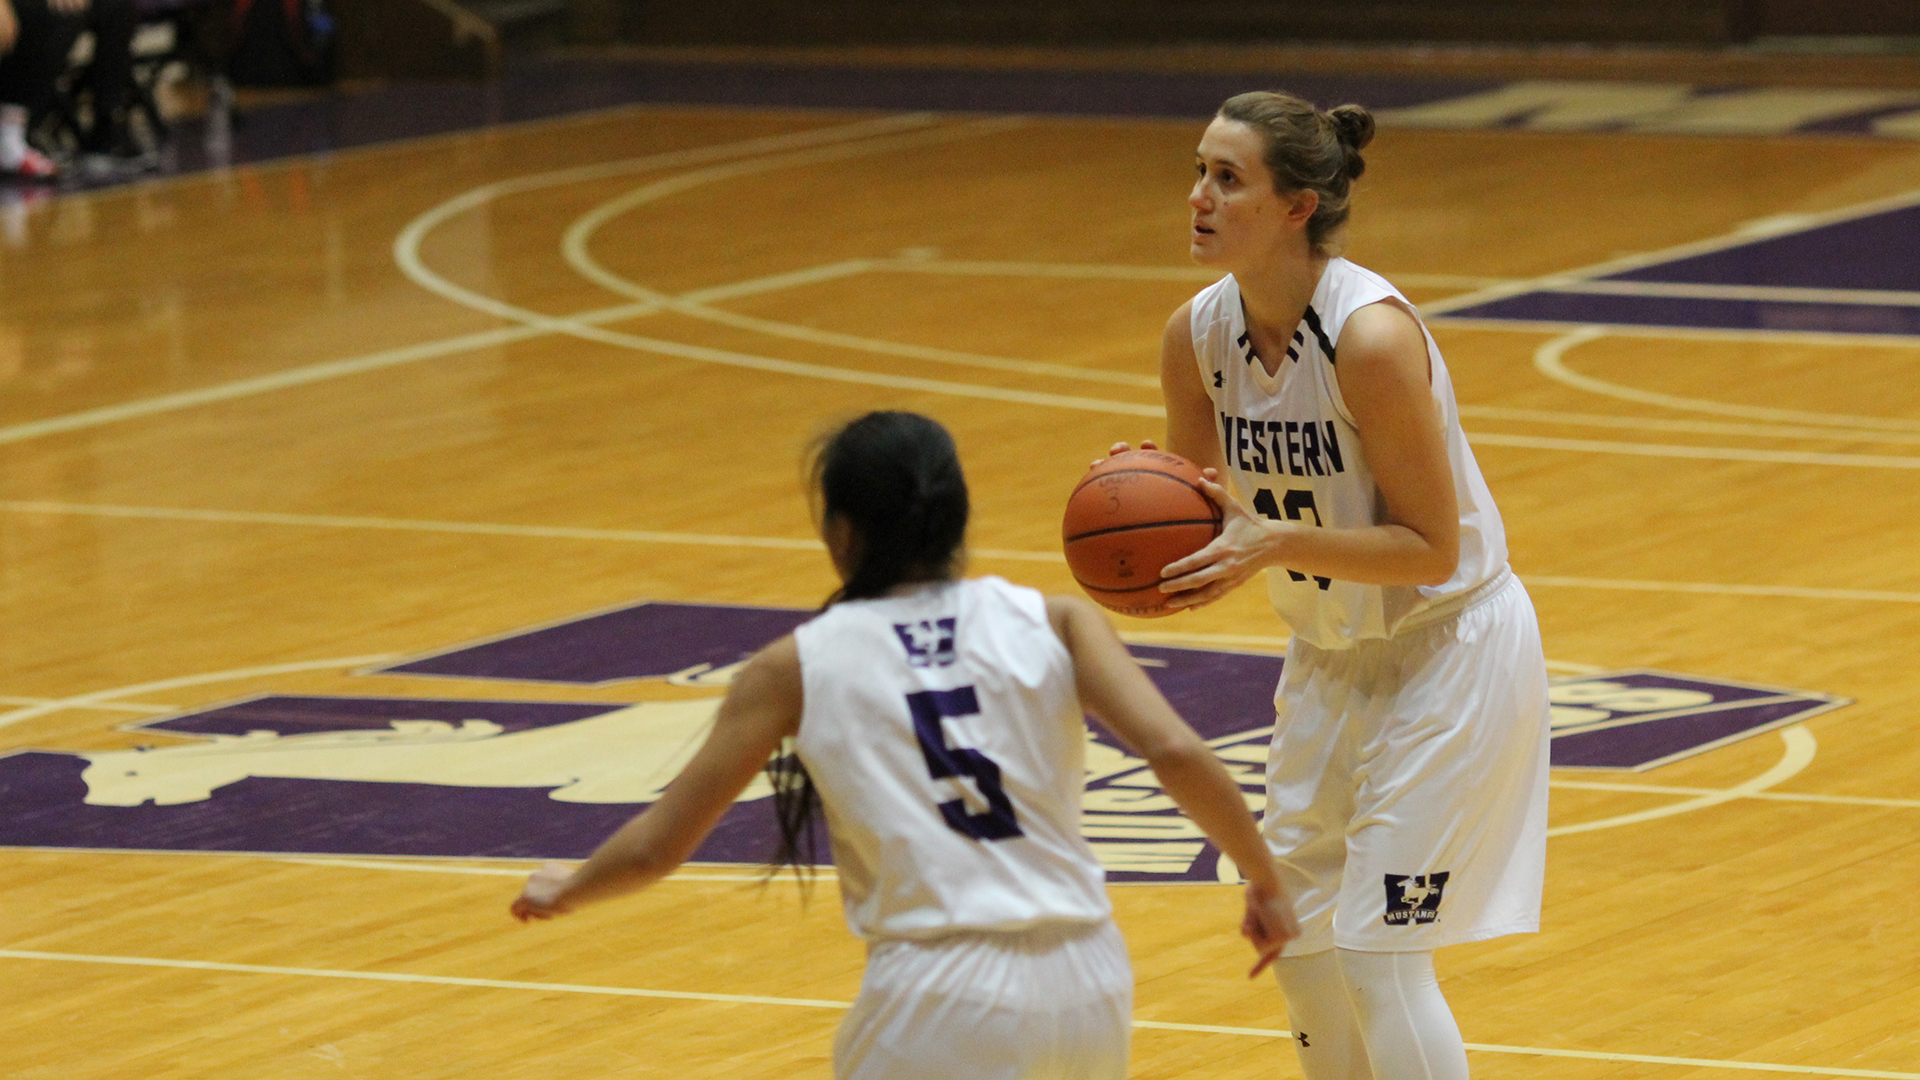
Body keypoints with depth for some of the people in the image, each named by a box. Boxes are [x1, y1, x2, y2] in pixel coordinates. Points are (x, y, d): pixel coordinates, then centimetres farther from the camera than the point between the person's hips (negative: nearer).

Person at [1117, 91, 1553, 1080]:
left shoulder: (1372, 335, -28)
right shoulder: (1197, 335, -8)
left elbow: (1432, 547, -24)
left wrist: (1275, 545, -34)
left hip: (1448, 650, -7)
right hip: (1331, 654, 7)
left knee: (1376, 953, -11)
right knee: (1299, 942, 12)